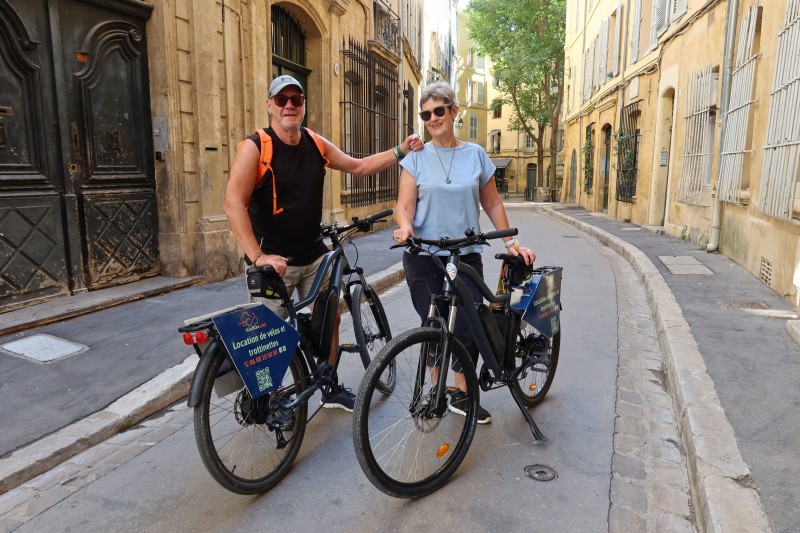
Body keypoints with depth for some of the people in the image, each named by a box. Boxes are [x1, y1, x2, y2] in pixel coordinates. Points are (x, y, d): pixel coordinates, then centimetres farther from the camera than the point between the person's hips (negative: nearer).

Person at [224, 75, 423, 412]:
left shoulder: (316, 144, 4)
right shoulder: (254, 147, -15)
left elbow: (358, 167, 15)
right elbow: (234, 203, -24)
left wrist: (401, 151, 5)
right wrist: (257, 257, -32)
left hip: (314, 255, 6)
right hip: (274, 260, -5)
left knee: (330, 319, 10)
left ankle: (331, 388, 29)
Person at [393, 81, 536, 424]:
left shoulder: (475, 155, 7)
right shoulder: (417, 158, 2)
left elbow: (492, 205, 12)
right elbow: (404, 205, -4)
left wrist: (511, 244, 7)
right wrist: (405, 227, -25)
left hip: (466, 256, 1)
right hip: (424, 257, -1)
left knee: (469, 327, -2)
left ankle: (462, 395, 18)